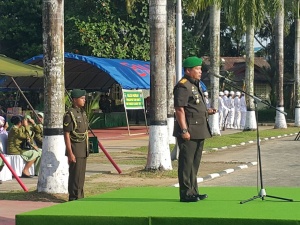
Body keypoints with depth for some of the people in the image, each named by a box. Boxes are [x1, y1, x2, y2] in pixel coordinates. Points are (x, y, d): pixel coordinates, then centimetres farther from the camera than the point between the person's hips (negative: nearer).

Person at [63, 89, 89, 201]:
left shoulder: (82, 112, 14)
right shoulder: (69, 114, -13)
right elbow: (66, 135, -15)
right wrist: (70, 153, -19)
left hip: (83, 150, 8)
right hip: (75, 150, -8)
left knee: (81, 175, 13)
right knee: (75, 175, -5)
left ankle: (80, 197, 20)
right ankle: (74, 198, 1)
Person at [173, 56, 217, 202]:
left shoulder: (196, 85, 19)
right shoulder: (182, 86, -13)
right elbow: (179, 109, -18)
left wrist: (207, 112, 12)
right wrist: (184, 130, -22)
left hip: (199, 132, 10)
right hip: (189, 132, -10)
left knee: (195, 163, 14)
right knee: (186, 162, -5)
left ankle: (193, 192, 22)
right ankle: (186, 194, -2)